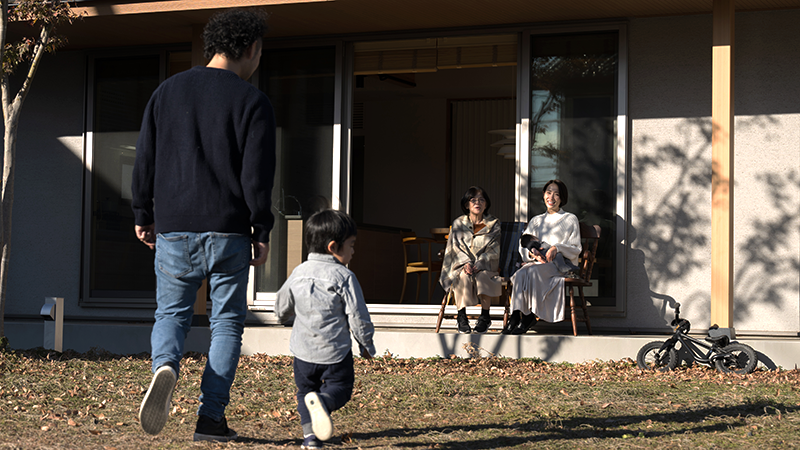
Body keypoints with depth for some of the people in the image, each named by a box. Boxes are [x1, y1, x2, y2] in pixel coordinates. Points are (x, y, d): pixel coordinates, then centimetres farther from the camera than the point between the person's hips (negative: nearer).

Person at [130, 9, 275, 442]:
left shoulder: (167, 91, 8)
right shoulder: (252, 101, -4)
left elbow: (145, 160, 9)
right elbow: (257, 175, -8)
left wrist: (143, 216, 18)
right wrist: (262, 231, -1)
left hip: (174, 230, 3)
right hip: (228, 232, -3)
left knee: (171, 313, 16)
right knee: (227, 322, 7)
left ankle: (165, 366, -16)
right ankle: (211, 417, 2)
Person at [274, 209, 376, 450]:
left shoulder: (298, 273, 3)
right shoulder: (344, 277, -12)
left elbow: (281, 310, 14)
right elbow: (358, 317, -11)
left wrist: (292, 316, 38)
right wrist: (367, 345, 6)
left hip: (303, 351, 4)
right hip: (335, 352, -4)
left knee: (305, 389, 21)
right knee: (340, 387, 11)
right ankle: (322, 401, -22)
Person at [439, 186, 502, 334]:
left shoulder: (494, 224, 9)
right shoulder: (458, 223, 12)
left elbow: (493, 250, -2)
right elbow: (456, 247, 2)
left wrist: (479, 264, -19)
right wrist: (465, 263, -18)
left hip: (485, 266, -1)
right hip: (462, 265, 1)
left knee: (482, 276, -35)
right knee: (463, 276, -34)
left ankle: (485, 317, -19)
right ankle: (461, 317, -24)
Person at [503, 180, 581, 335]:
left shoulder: (570, 219, 13)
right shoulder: (536, 221, 24)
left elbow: (575, 249, 4)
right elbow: (523, 247, 14)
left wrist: (557, 248, -15)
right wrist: (533, 253, -10)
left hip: (561, 265, -3)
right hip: (537, 263, 3)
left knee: (533, 271, -36)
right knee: (521, 274, -33)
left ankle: (530, 316, -32)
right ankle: (515, 315, -39)